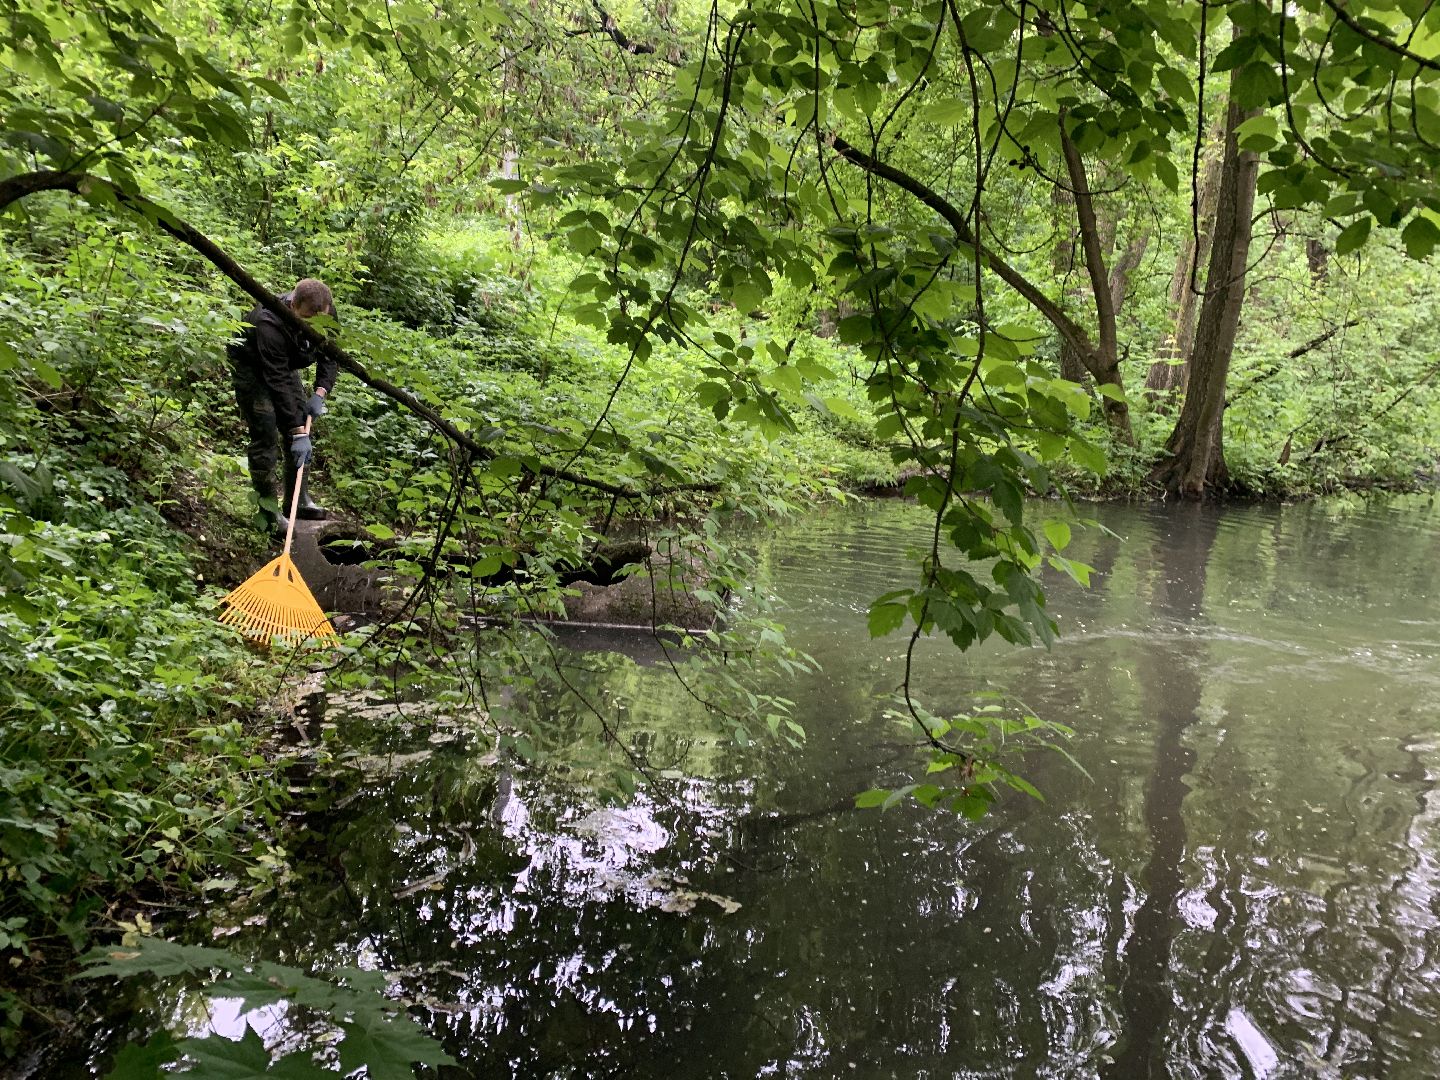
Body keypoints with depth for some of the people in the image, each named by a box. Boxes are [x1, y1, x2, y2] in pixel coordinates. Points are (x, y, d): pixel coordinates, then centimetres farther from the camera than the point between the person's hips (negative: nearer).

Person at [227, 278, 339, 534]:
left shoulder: (327, 313, -23)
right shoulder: (269, 324, -41)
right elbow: (279, 384, -40)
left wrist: (320, 393, -21)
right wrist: (298, 431, -40)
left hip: (284, 362, 6)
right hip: (250, 366, -6)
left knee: (299, 427, 2)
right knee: (265, 433, -14)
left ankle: (298, 500, 12)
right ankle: (268, 510, -7)